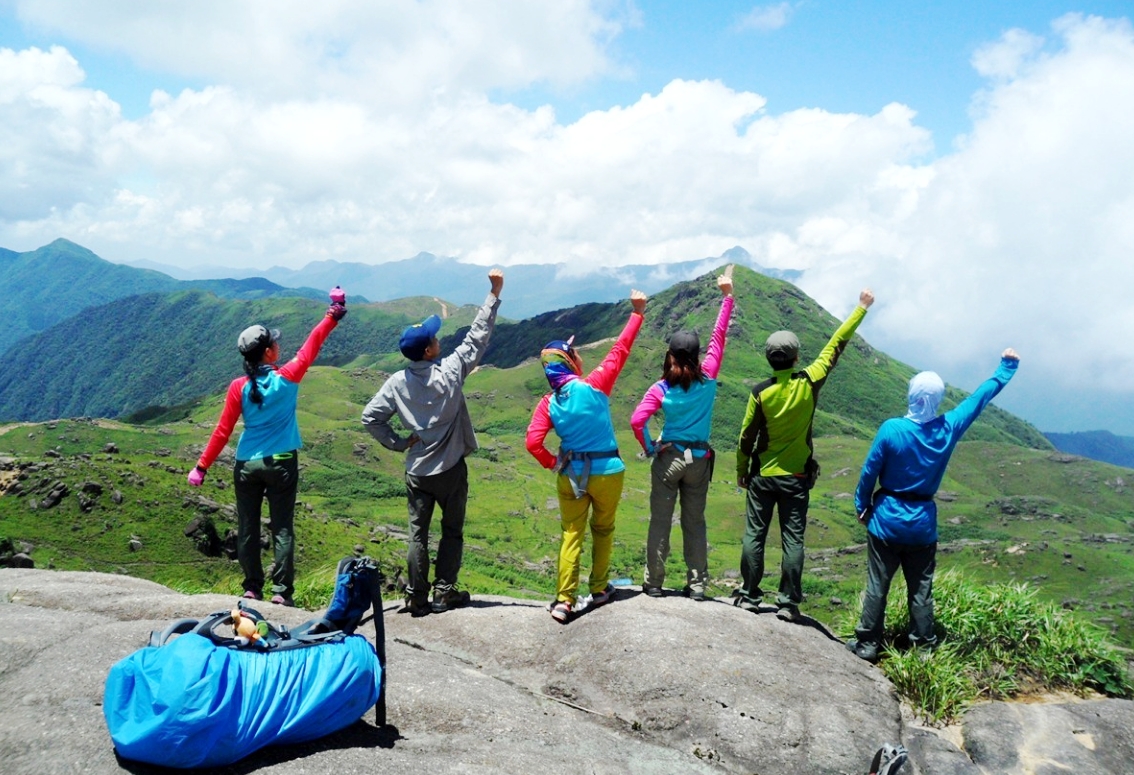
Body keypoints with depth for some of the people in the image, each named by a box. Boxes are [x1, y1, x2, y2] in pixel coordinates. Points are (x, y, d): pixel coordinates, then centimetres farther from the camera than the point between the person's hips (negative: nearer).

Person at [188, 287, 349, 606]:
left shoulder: (239, 388, -6)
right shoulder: (287, 378, -9)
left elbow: (223, 431, -4)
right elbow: (312, 345, 2)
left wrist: (202, 466, 4)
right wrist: (333, 315, 13)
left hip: (247, 465, 1)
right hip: (281, 463, -1)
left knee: (247, 528, 12)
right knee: (282, 528, 4)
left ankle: (252, 588, 18)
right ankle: (281, 591, 4)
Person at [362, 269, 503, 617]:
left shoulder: (398, 382, -6)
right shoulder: (450, 371, -15)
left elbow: (370, 417, -7)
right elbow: (478, 336, -9)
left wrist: (398, 443, 3)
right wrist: (494, 294, -3)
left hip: (417, 471, 3)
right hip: (452, 469, -2)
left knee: (418, 534, 10)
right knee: (452, 531, 13)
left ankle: (417, 598, 12)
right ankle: (444, 591, 16)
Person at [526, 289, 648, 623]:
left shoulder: (548, 403, -7)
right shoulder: (594, 386, -16)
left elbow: (533, 442, -14)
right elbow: (619, 351, -9)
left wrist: (553, 464, 3)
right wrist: (637, 313, -1)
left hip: (571, 476, 2)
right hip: (607, 472, -2)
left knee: (572, 535, 10)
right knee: (603, 530, 18)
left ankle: (563, 601, 4)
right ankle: (599, 589, 31)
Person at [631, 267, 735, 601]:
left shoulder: (661, 389, -11)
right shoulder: (708, 378, -7)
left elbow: (637, 420, -23)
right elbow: (719, 337, 0)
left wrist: (649, 448, -6)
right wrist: (727, 296, 6)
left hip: (668, 458, -2)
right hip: (699, 459, 2)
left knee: (660, 522, 7)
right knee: (695, 523, 11)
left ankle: (653, 583, 14)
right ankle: (696, 584, 16)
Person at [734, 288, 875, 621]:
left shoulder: (760, 392, -11)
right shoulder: (809, 383, -10)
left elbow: (746, 437, -4)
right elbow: (836, 346, 0)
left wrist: (741, 472, 10)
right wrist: (862, 308, 10)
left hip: (763, 476, 0)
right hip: (797, 478, 1)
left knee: (754, 535, 8)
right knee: (793, 540, 5)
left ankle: (749, 596, 14)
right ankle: (788, 603, 8)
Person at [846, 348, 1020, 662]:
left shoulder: (891, 429, -18)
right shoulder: (949, 428, -8)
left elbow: (869, 473, -10)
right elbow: (980, 397, 7)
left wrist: (862, 506, 6)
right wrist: (1007, 367, 22)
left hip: (887, 518, -2)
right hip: (923, 522, 2)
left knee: (877, 586, 6)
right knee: (921, 590, 12)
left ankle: (867, 645, 14)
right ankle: (923, 647, 20)